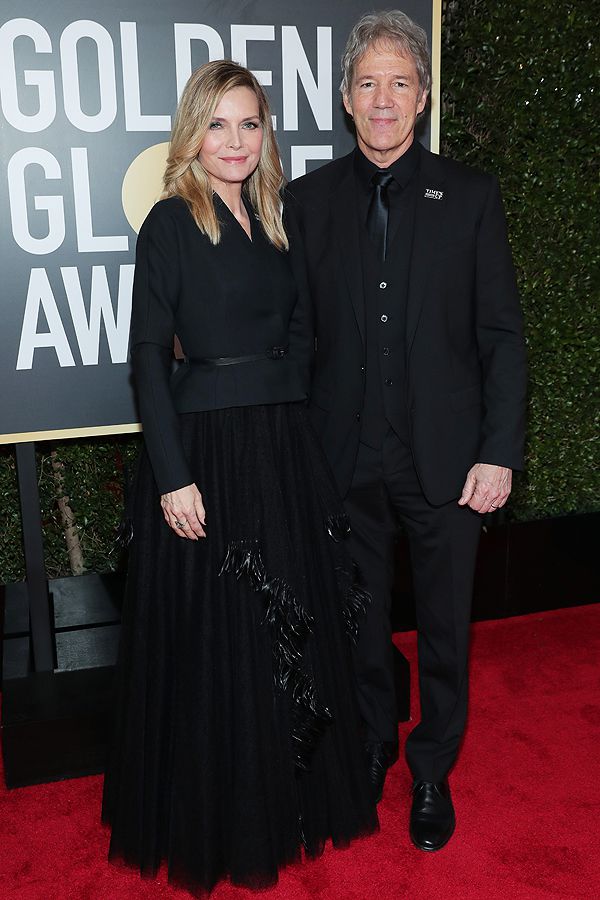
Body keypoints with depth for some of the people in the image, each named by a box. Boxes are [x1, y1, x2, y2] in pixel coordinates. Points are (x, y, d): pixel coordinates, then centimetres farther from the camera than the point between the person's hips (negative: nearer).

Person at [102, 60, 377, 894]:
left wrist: (302, 434, 6)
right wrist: (173, 475, -15)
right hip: (206, 447, -6)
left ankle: (293, 801, 37)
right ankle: (212, 822, 28)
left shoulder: (275, 220, 13)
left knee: (295, 627, 15)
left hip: (285, 445, 6)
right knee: (212, 642, 5)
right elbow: (149, 356, -10)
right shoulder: (171, 222, -5)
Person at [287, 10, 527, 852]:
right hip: (346, 457, 1)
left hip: (444, 456, -1)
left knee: (443, 626, 13)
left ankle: (432, 771, 36)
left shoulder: (470, 195, 0)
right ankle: (371, 746, 42)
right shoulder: (309, 197, 3)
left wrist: (499, 452, -8)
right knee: (361, 619, 17)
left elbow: (502, 335, -2)